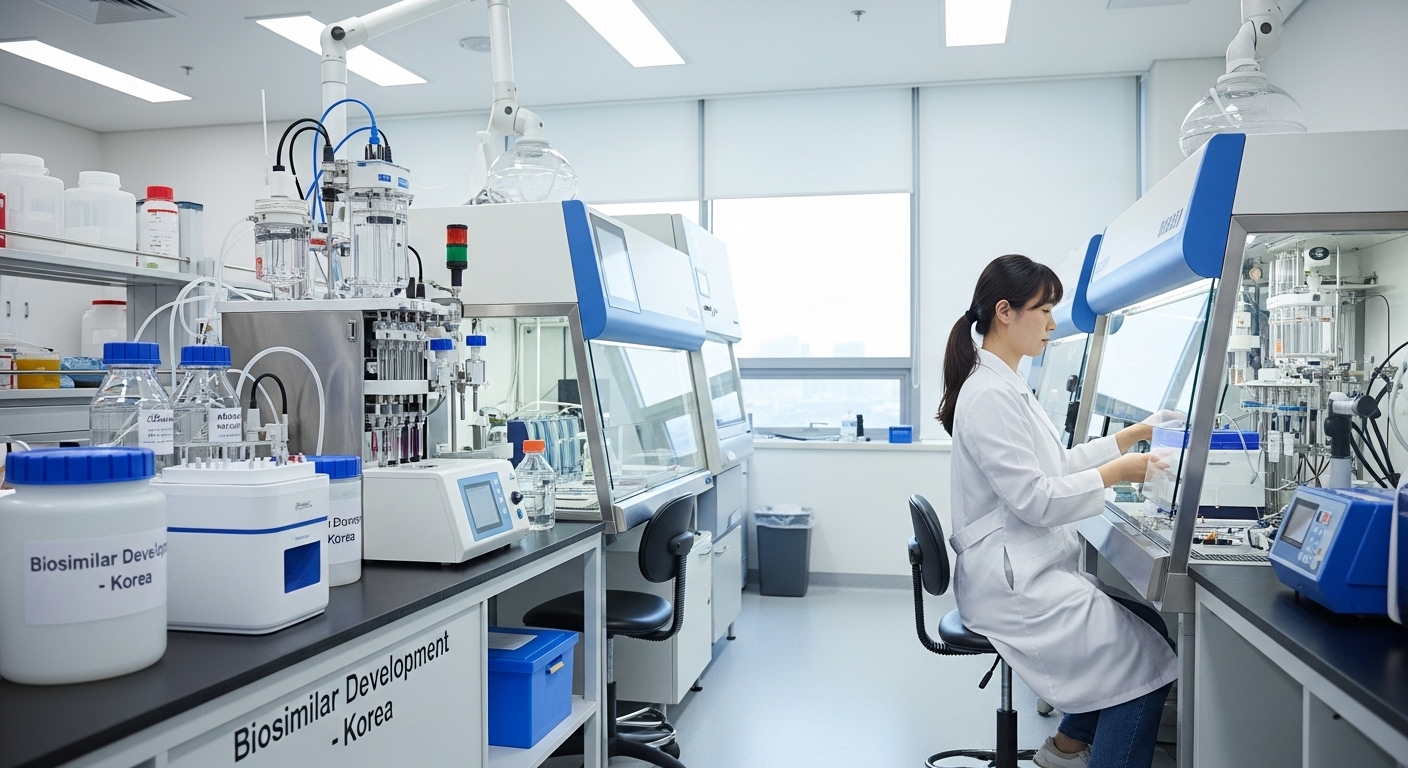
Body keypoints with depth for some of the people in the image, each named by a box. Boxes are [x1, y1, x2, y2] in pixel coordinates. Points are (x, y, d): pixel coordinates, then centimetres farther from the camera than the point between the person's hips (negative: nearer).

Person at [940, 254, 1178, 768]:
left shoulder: (1007, 387, 13)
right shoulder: (990, 395, -20)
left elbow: (1056, 463, 18)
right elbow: (1036, 500, -22)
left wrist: (1133, 435, 14)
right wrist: (1116, 473, -13)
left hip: (1031, 567, 10)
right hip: (1011, 582, -10)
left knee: (1149, 624, 12)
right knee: (1147, 659, -9)